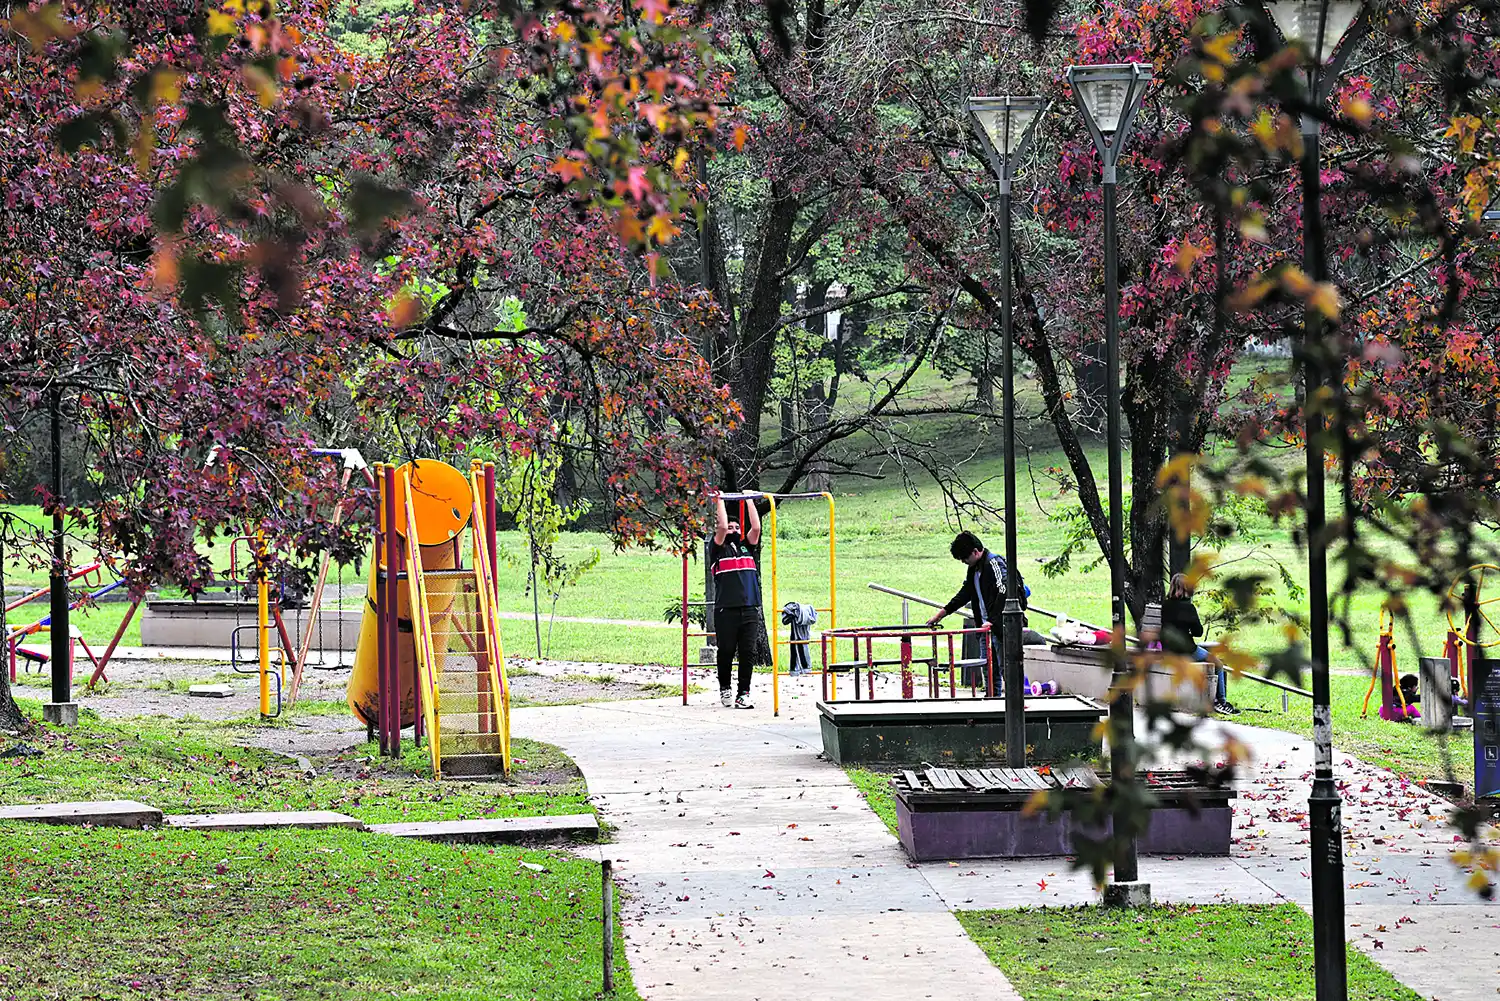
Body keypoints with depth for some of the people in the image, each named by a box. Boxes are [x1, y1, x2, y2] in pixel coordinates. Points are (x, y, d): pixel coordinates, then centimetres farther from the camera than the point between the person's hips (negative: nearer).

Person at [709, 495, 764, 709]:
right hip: (726, 609, -4)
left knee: (749, 653, -1)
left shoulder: (745, 546, 17)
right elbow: (722, 527, -9)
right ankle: (724, 688, 23)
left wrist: (750, 502, 10)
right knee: (726, 652, 3)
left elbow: (756, 528, 6)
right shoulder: (718, 549, 5)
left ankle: (743, 695, 2)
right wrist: (720, 502, -2)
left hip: (750, 609, 4)